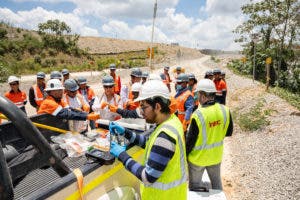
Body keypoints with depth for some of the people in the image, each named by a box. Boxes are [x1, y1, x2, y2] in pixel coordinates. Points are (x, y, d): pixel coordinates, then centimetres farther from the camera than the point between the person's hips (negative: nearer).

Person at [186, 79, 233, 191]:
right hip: (216, 156, 5)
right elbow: (228, 132, 2)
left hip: (198, 157, -5)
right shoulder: (225, 110, -12)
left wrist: (184, 155, -3)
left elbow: (190, 140, -19)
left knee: (195, 185, 17)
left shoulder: (198, 115, -28)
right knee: (216, 181, 26)